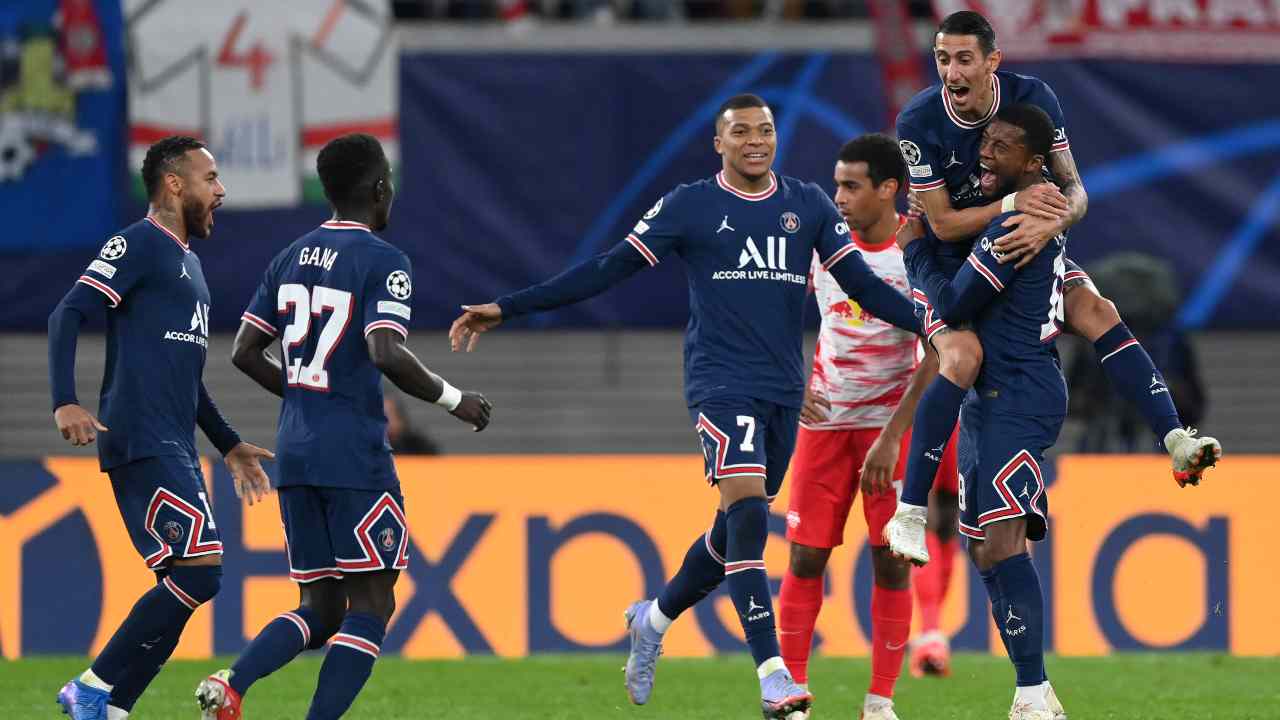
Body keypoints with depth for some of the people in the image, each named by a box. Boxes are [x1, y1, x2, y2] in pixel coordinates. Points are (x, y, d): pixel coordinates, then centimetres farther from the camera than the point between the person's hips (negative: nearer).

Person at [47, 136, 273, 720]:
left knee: (185, 586, 4)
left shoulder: (187, 262, 25)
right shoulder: (139, 245, -4)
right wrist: (65, 403, -27)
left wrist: (229, 445, 32)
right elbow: (68, 314, -15)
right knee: (198, 569, -18)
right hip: (141, 445, -10)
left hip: (177, 452, 10)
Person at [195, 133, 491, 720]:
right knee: (370, 605, 0)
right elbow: (386, 355, -22)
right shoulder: (382, 262, -9)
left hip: (295, 452, 7)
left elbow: (245, 352, 13)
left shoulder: (291, 258, 12)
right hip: (356, 455, -7)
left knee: (320, 609, 11)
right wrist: (452, 399, -7)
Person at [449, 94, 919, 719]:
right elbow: (607, 270, -1)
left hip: (784, 390, 5)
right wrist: (506, 309, -5)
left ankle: (653, 620, 37)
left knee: (738, 530, 10)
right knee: (747, 511, -20)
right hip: (720, 383, -5)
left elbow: (863, 286, 10)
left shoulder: (809, 206, 9)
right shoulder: (689, 206, -1)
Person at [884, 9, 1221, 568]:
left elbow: (1074, 191, -13)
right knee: (963, 356, -26)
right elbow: (942, 223, -21)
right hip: (947, 262, -4)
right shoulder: (919, 122, -23)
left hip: (1026, 249, 4)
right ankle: (909, 516, -24)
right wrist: (1013, 205, -33)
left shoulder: (1032, 98, -15)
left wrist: (1049, 224, -35)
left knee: (1098, 314, -15)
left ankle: (1178, 444, -16)